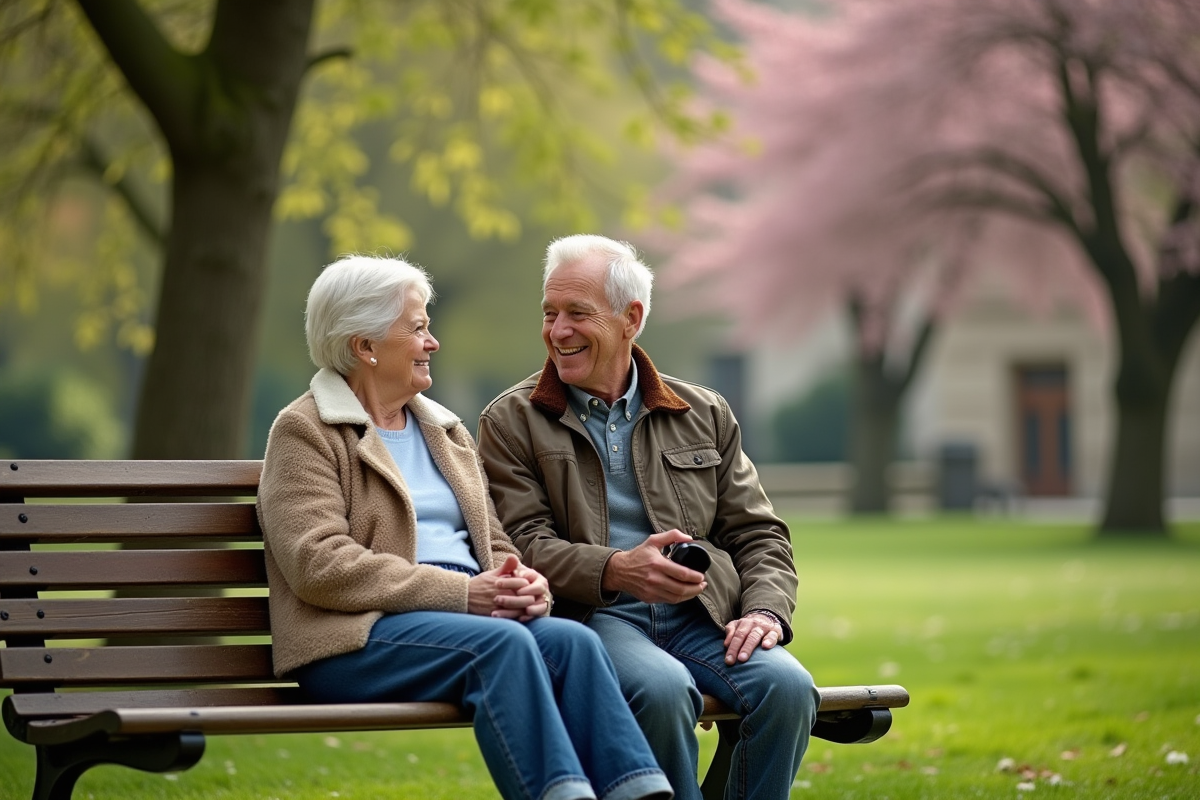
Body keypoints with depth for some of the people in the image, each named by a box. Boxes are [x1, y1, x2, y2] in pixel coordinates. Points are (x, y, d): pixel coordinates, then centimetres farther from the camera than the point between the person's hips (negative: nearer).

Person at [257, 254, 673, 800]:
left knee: (570, 639, -24)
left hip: (468, 610, 6)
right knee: (503, 643, -33)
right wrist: (461, 592, -17)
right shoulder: (304, 432, 1)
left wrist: (525, 584, -4)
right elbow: (320, 566, -12)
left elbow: (491, 542, 22)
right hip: (358, 639, -6)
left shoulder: (444, 430, 24)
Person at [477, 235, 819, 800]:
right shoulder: (511, 423, 10)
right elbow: (524, 543, -3)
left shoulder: (704, 415, 19)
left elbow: (757, 535, 17)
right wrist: (616, 570, -22)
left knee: (786, 686, -27)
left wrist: (765, 610, -5)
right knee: (662, 689, -36)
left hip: (700, 617, 3)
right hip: (591, 616, -3)